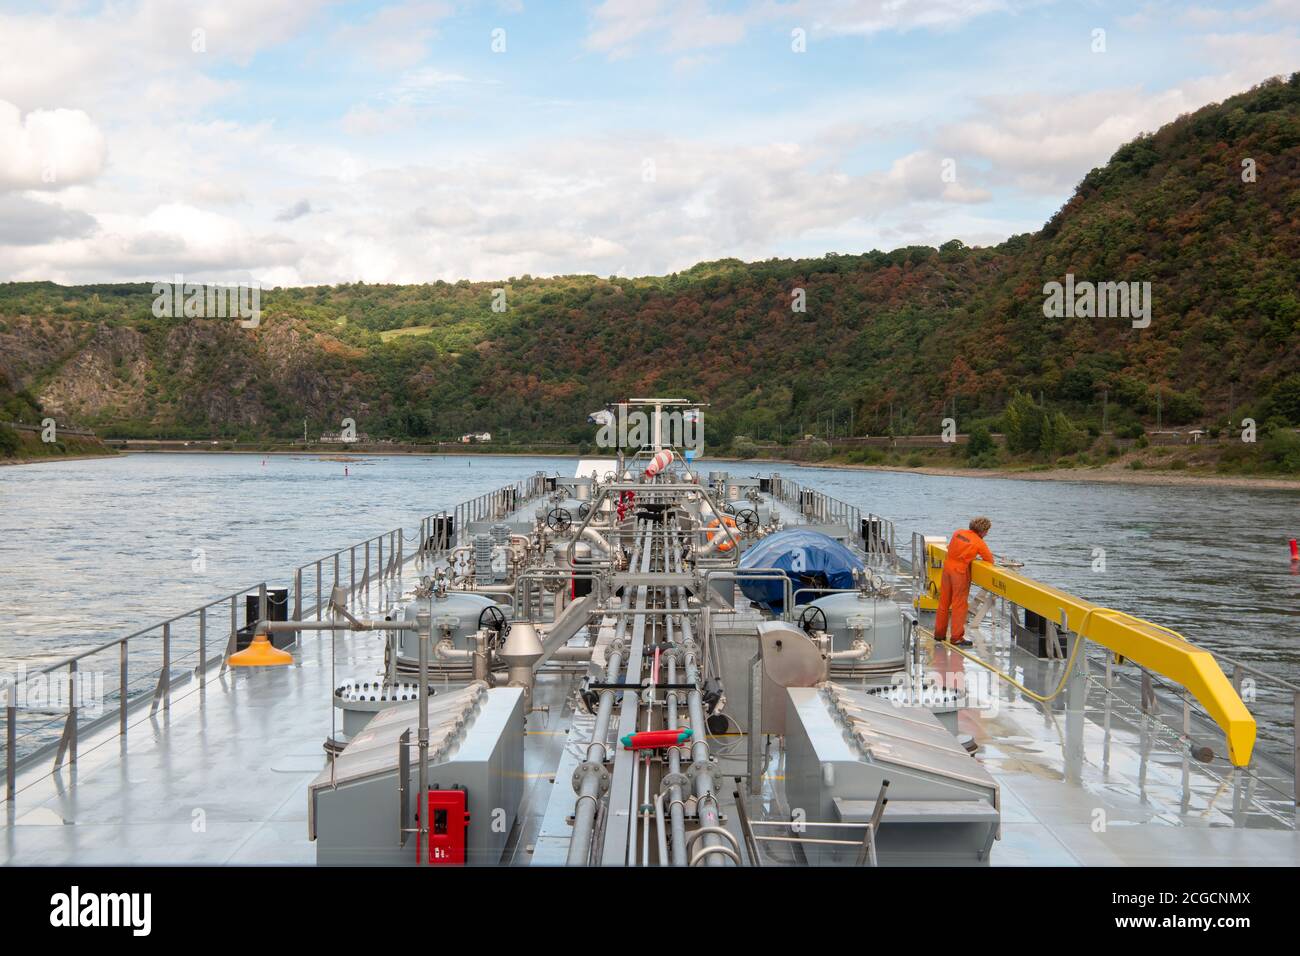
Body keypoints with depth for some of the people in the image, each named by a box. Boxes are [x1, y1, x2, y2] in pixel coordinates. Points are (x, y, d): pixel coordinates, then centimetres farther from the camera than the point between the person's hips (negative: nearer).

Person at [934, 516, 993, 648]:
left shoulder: (958, 532, 6)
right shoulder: (979, 542, -9)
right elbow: (990, 560, -4)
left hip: (947, 566, 6)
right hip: (960, 571, -6)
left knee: (944, 602, 15)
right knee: (959, 605, 1)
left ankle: (939, 633, 24)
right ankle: (957, 637, 3)